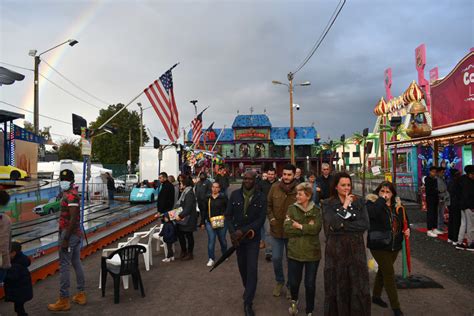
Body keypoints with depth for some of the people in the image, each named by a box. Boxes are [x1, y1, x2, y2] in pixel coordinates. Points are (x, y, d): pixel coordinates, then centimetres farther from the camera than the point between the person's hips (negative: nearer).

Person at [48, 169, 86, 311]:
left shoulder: (70, 195, -17)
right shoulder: (71, 193, 12)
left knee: (64, 266, -2)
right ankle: (81, 295, 24)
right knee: (76, 263, 14)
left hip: (69, 234, -10)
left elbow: (73, 219, -23)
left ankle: (64, 301, 7)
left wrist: (65, 239, -22)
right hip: (76, 234, 10)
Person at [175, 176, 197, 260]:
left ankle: (190, 254, 19)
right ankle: (183, 251, 31)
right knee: (180, 234, 15)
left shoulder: (189, 194, -20)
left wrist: (180, 216, -30)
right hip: (183, 219, 9)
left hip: (188, 220, -9)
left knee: (189, 236, 5)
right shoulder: (185, 193, 11)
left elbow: (188, 208, -26)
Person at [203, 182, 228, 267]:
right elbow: (204, 211, 11)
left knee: (222, 240, 13)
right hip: (210, 222, 2)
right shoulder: (208, 198, 5)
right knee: (211, 240, -2)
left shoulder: (223, 198, -4)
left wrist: (224, 216, -14)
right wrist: (203, 222, 11)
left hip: (221, 222, -1)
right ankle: (211, 259, 9)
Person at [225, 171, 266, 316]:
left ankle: (248, 302, 6)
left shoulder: (260, 198, -7)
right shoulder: (235, 195, -3)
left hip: (252, 237, -2)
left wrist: (243, 231, -19)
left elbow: (261, 219, -11)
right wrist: (232, 232, -16)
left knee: (252, 268, -6)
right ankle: (248, 289, 42)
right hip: (237, 237, 2)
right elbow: (228, 215, -1)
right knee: (242, 266, 15)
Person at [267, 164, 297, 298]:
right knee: (276, 258, 11)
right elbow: (268, 205, 5)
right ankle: (279, 281, 36)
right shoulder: (274, 187, -5)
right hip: (276, 229, 2)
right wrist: (271, 219, -4)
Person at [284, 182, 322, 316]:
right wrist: (307, 228, -15)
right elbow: (287, 228, -12)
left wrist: (300, 226, -13)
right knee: (293, 282, 11)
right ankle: (294, 301, 44)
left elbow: (316, 228, -15)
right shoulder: (292, 208, -2)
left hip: (312, 252, 0)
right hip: (295, 252, 0)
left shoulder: (316, 210, -1)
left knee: (310, 284, 10)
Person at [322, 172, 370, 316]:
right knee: (337, 287, 7)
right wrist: (345, 206, -13)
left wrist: (343, 226, -14)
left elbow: (365, 224, -8)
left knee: (359, 287, 5)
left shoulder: (359, 202, 5)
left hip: (356, 249, 2)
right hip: (336, 250, -2)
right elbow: (333, 224, -18)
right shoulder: (328, 204, -3)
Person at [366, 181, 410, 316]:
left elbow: (404, 221, 18)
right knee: (389, 273, -5)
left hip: (394, 245, 6)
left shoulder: (398, 206, 3)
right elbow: (371, 213, -37)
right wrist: (382, 199, -27)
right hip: (379, 245, -6)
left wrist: (407, 230, -2)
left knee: (383, 271, 20)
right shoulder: (373, 203, -13)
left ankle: (376, 296, 39)